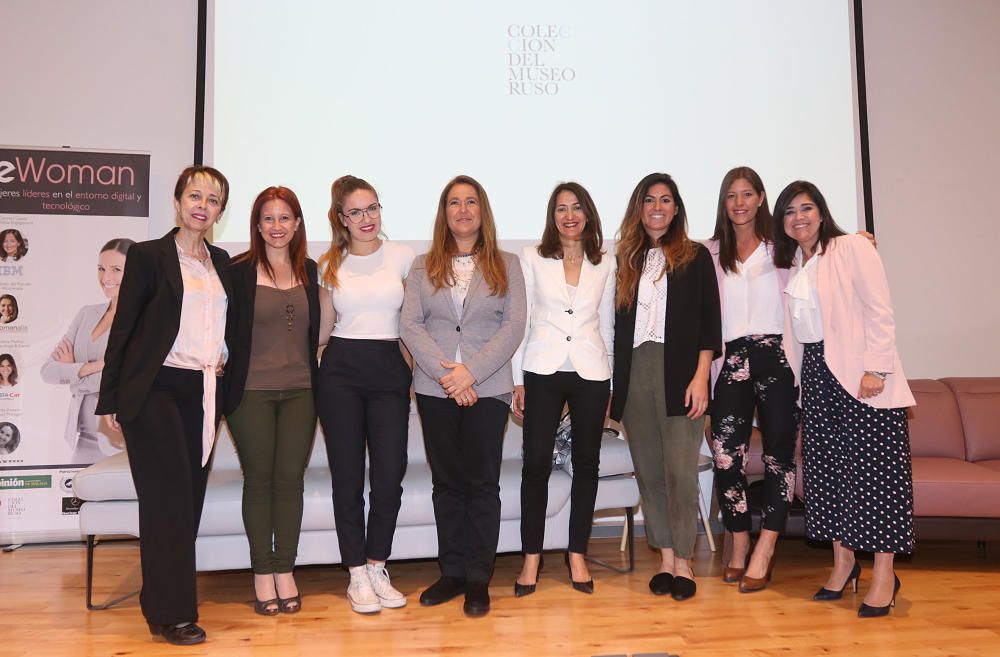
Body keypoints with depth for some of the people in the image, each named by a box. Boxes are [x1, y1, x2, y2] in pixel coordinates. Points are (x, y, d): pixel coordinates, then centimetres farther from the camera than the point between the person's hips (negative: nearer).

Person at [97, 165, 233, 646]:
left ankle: (164, 599, 22)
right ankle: (171, 615, 6)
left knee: (190, 499, 8)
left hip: (203, 393, 5)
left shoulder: (221, 262, 13)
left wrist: (221, 360, 8)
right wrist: (110, 399, -4)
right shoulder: (148, 255, -2)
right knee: (168, 499, -4)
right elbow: (123, 327, -3)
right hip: (155, 390, -5)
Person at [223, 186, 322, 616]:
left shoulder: (309, 271, 9)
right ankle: (262, 574, 17)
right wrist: (230, 374, -7)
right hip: (251, 391, -3)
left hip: (299, 391, 3)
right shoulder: (238, 271, -3)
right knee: (259, 479, 5)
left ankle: (285, 571, 17)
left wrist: (314, 380, 10)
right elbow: (227, 330, -3)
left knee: (290, 478, 5)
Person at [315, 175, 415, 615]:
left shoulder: (403, 257, 5)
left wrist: (411, 366, 2)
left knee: (389, 477, -2)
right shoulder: (330, 265, 7)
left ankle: (377, 569, 18)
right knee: (348, 476, 4)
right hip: (341, 371, 0)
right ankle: (357, 576, 16)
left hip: (390, 370, 0)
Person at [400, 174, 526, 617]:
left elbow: (514, 325, -3)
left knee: (482, 482, 1)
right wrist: (445, 372, -13)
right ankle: (452, 572, 21)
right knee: (446, 482, 9)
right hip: (435, 391, 2)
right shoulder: (423, 267, 10)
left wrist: (471, 372, -14)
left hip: (488, 389, -1)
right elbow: (409, 325, 0)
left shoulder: (506, 265, 7)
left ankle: (478, 579, 14)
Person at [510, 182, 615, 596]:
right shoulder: (532, 259, 4)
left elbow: (607, 325, 12)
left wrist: (610, 385, 10)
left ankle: (577, 554, 20)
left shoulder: (605, 264, 8)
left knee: (586, 463, 6)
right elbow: (520, 321, 3)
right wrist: (518, 380, -1)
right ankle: (531, 557, 11)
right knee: (536, 463, -2)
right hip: (543, 371, -1)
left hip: (591, 374, 2)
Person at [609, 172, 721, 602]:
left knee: (680, 470, -6)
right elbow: (618, 325, 13)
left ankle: (683, 563, 6)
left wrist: (701, 377, -10)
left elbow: (709, 321, 1)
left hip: (678, 373, -3)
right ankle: (665, 560, 14)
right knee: (649, 471, 5)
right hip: (634, 376, 3)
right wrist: (614, 385, 7)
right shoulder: (627, 260, 15)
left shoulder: (695, 257, 7)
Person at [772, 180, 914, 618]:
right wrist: (799, 376, 7)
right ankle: (843, 563, 20)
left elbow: (880, 313, -10)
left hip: (860, 374, -6)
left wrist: (876, 369, -17)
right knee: (826, 469, 8)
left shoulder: (853, 249, -3)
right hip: (816, 376, 6)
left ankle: (884, 575, 6)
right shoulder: (789, 265, 13)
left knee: (874, 469, -3)